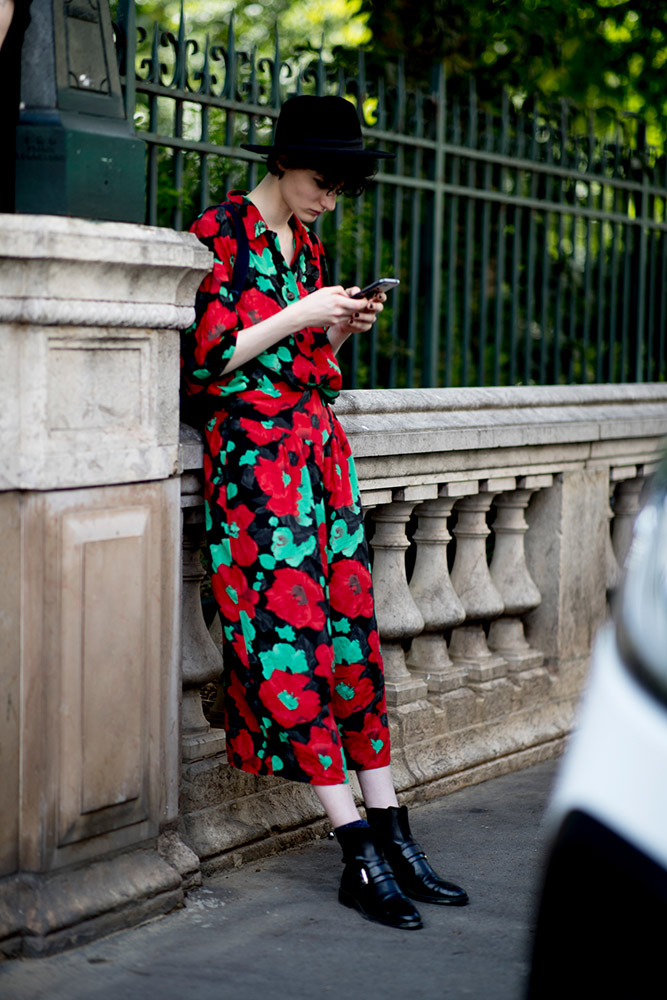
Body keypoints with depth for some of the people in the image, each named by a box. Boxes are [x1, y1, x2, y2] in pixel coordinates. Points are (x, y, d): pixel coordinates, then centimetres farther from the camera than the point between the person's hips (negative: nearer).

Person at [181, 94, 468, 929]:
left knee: (353, 635, 3)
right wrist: (300, 316, -13)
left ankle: (392, 839, 4)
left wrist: (343, 329, 5)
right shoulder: (220, 232, -6)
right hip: (254, 459, -8)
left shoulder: (306, 247, 17)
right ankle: (361, 856, -9)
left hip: (319, 453, 8)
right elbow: (199, 364, -11)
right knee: (290, 644, -9)